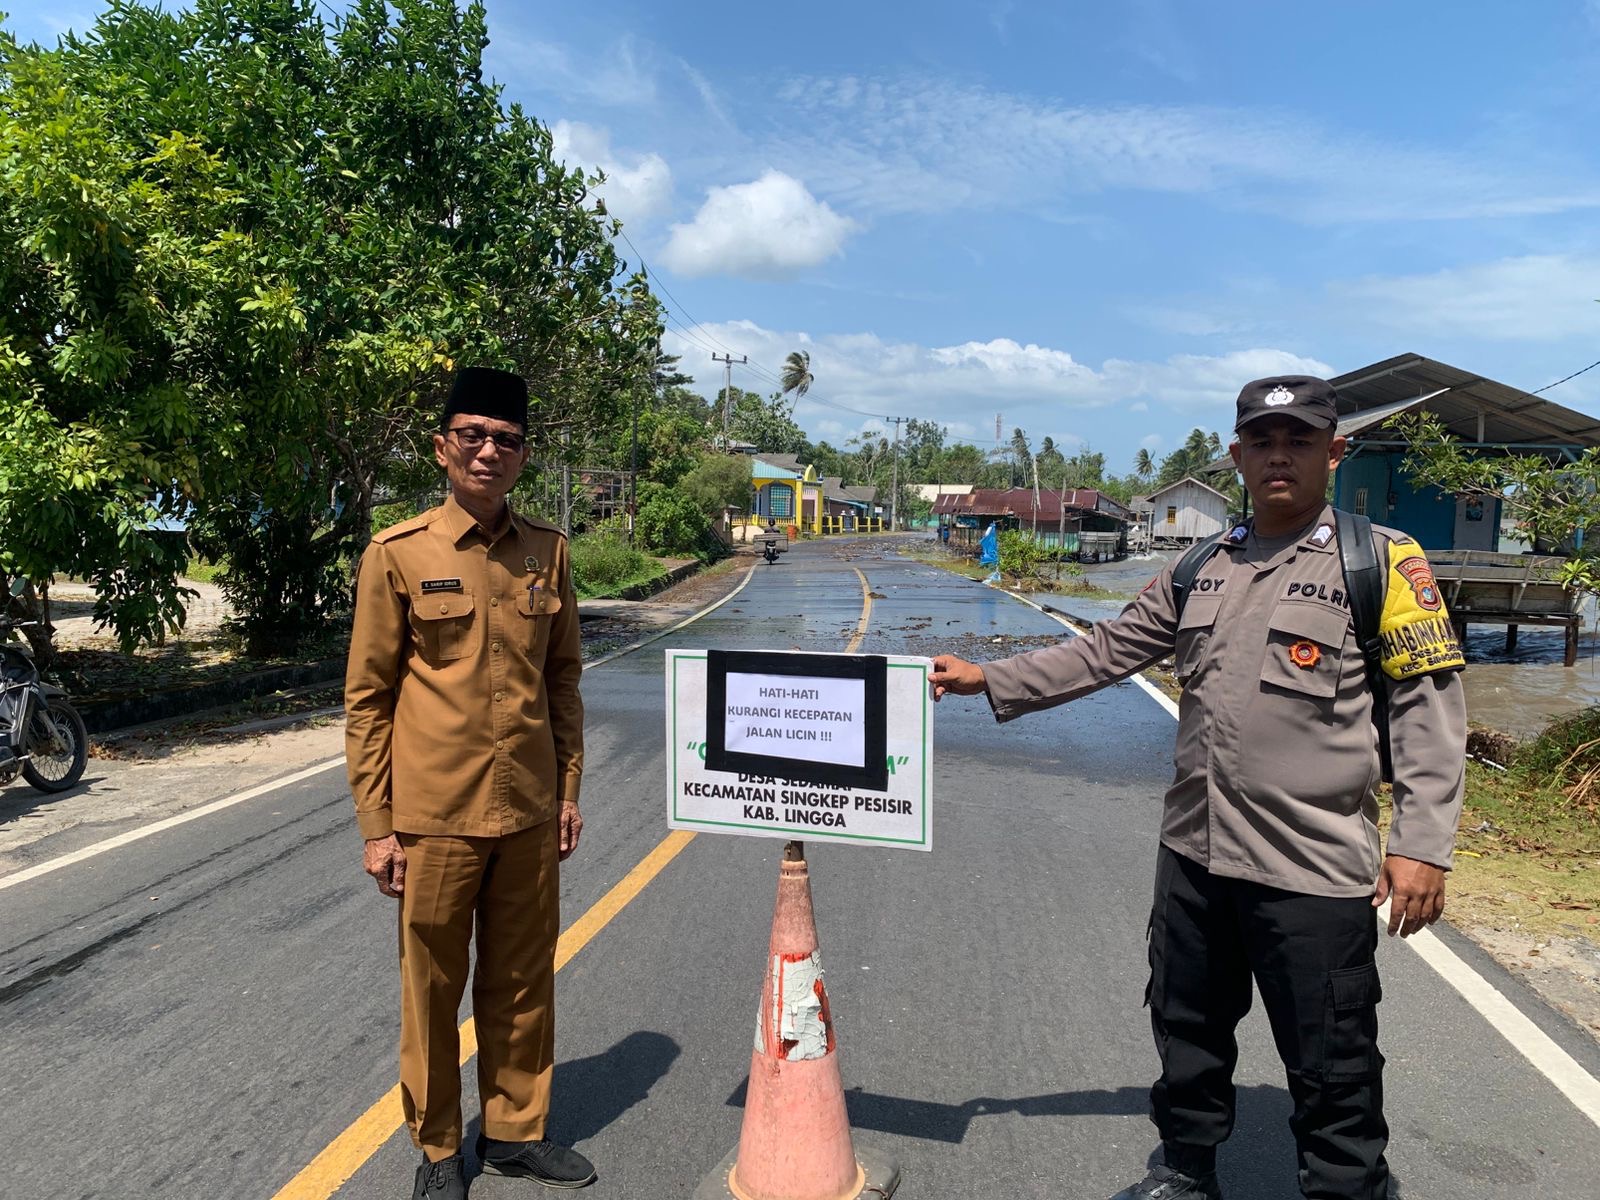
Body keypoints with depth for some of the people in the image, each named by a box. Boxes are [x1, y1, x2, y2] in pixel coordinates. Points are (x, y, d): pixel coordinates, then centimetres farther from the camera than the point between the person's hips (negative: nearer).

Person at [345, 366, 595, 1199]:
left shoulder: (547, 551, 3)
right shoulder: (396, 555, -7)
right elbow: (366, 700, -4)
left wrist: (568, 789, 8)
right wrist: (376, 827, -5)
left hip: (529, 813, 3)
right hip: (434, 815, -3)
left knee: (523, 982, 15)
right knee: (432, 990, 12)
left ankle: (516, 1130, 35)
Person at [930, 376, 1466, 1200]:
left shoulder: (1381, 561, -5)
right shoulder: (1202, 569, 10)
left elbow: (1428, 706, -7)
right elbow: (1106, 653, 12)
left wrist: (1421, 844, -14)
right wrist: (990, 680, 5)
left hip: (1314, 868, -5)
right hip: (1194, 852, 6)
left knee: (1332, 1069, 7)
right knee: (1187, 1033, 21)